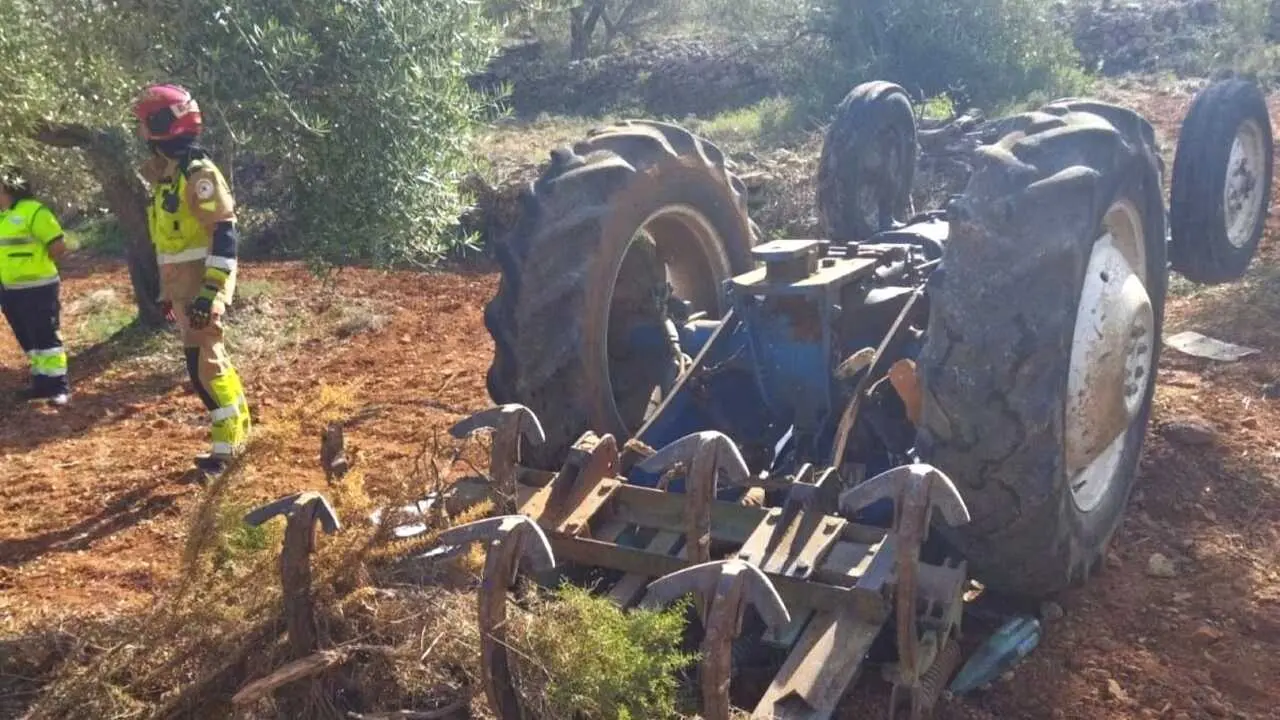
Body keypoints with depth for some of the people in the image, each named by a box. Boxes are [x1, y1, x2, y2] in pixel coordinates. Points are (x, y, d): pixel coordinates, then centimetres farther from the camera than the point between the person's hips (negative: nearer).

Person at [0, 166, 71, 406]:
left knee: (46, 339, -5)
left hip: (36, 289, -8)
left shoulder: (33, 211, -13)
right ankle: (42, 383, 23)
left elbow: (59, 246, -15)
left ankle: (59, 386, 0)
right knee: (28, 341, 14)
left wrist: (37, 264, -3)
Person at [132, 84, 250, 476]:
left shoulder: (199, 173, -16)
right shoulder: (167, 174, 13)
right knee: (211, 359, 14)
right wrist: (167, 291, 23)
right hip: (183, 287, 9)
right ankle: (238, 428, 24)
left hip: (201, 288, -9)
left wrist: (210, 291, -25)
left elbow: (225, 236, -21)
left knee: (204, 366, -8)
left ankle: (227, 445, 0)